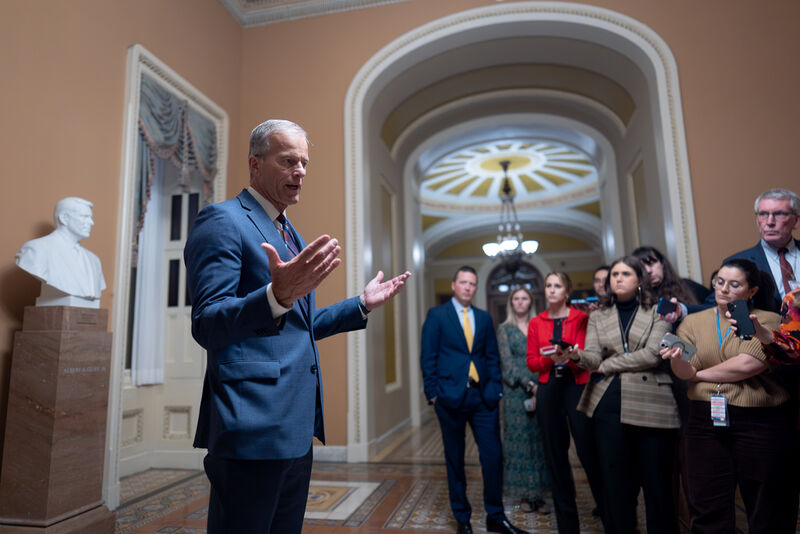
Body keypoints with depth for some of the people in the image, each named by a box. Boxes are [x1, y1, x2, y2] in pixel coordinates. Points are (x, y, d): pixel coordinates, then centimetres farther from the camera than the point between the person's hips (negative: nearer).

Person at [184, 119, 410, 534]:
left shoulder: (291, 235, 18)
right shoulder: (222, 221, -9)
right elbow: (206, 327, -18)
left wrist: (362, 304, 15)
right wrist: (278, 296, -35)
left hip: (296, 428, 9)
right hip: (252, 427, -9)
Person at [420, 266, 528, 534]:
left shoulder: (484, 318, 12)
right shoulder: (436, 315, 0)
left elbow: (492, 357, 12)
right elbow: (428, 357, -3)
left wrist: (495, 388, 2)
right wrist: (433, 393, -8)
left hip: (483, 397, 3)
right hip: (451, 396, -3)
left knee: (493, 456, 4)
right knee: (455, 460, 9)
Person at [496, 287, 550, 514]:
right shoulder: (505, 329, 4)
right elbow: (507, 363, -4)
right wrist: (529, 385, -14)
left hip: (541, 389, 2)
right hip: (516, 391, -2)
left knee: (540, 440, 3)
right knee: (520, 439, 1)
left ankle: (539, 494, 12)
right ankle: (525, 495, 12)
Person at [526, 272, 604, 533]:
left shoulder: (581, 318, 1)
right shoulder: (536, 323, 9)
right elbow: (531, 363, 6)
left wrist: (569, 358, -23)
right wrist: (549, 359, -13)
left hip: (577, 387, -3)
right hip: (548, 391, 3)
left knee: (588, 450, -7)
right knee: (556, 455, 8)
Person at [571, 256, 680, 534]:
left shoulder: (658, 312, 6)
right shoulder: (598, 316, 14)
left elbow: (652, 354, -7)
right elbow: (593, 357, 3)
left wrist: (607, 365, -4)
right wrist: (577, 355, -20)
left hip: (651, 403, -2)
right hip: (609, 404, 2)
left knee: (656, 480, 1)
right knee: (615, 480, 6)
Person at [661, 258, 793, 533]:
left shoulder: (768, 322, 1)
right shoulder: (693, 322, 9)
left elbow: (748, 365, -15)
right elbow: (685, 372, 0)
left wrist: (700, 374, -4)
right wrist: (677, 359, -23)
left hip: (760, 423, -2)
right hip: (705, 421, 2)